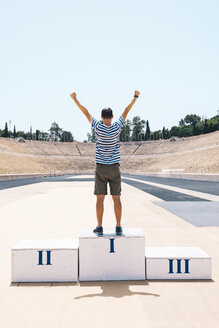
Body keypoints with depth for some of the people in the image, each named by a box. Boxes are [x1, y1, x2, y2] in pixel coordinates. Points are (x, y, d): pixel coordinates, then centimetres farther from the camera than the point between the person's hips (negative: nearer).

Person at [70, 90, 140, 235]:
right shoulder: (117, 127, -5)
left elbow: (86, 112, 5)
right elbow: (126, 111, 8)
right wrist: (136, 96, 21)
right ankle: (119, 227, 5)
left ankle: (100, 227, 5)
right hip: (114, 168, 1)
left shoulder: (98, 127, -6)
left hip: (101, 168, -1)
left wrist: (75, 99, 16)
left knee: (100, 198, 3)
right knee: (116, 198, 3)